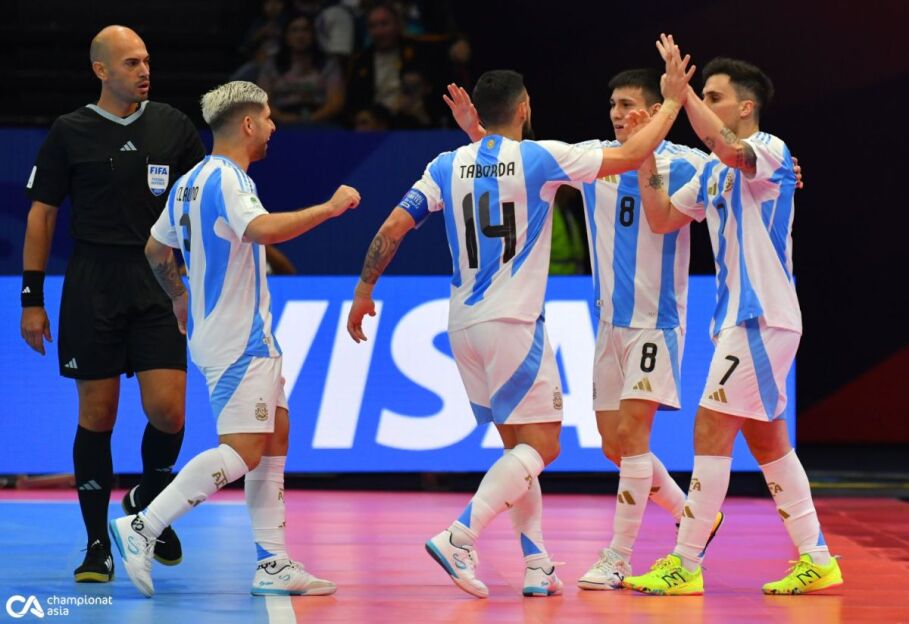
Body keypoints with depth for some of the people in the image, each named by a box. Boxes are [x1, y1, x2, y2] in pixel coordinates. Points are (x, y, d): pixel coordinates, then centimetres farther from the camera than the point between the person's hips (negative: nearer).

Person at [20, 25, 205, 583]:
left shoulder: (173, 125, 6)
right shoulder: (70, 133, 2)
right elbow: (42, 214, 5)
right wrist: (32, 299, 2)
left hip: (160, 282, 1)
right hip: (93, 285, -1)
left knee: (168, 411, -8)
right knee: (97, 416, 1)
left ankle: (149, 503, 21)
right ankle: (98, 544, 11)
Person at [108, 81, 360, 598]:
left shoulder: (192, 181, 14)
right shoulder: (227, 179, -17)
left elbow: (156, 249, 24)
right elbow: (264, 229, -36)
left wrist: (181, 299, 40)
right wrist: (330, 207, -26)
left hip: (252, 338, 11)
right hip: (239, 340, -11)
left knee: (275, 439, 11)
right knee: (242, 452, -14)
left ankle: (273, 564, 9)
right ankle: (142, 528, -14)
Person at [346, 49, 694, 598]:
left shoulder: (447, 166, 5)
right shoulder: (540, 159, -7)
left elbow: (392, 229, 2)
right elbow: (631, 156, -3)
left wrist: (364, 292, 13)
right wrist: (673, 100, 10)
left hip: (465, 325, 6)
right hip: (514, 324, -6)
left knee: (519, 446, 15)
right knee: (540, 447, -3)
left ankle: (538, 566, 11)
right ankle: (459, 537, -19)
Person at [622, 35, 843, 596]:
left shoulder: (771, 151, -11)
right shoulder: (714, 173, 16)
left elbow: (725, 146, -33)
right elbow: (662, 218, 17)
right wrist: (646, 154, 6)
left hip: (762, 319, -10)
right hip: (741, 318, 10)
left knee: (711, 434, -9)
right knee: (767, 441, 11)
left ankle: (686, 564, -6)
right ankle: (816, 559, 15)